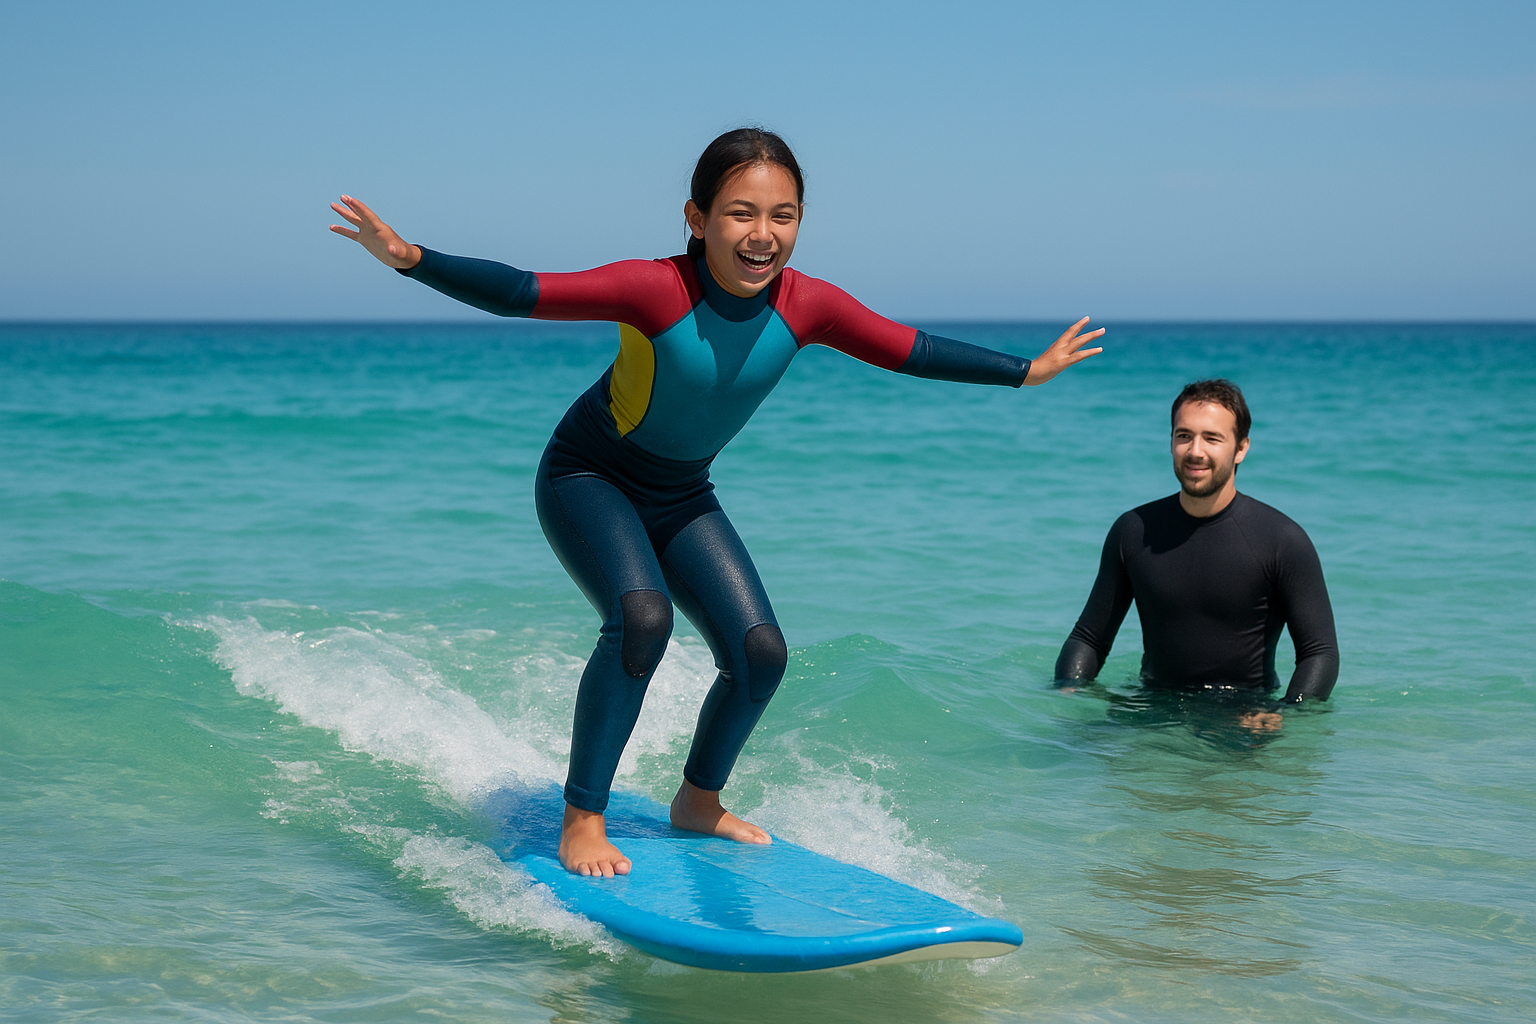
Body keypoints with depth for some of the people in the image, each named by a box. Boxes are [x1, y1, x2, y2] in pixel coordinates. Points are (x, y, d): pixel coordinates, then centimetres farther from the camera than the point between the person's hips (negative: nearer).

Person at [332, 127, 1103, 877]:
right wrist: (412, 260, -48)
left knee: (760, 652, -3)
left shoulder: (808, 308, -18)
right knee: (642, 617, -30)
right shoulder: (657, 290, -32)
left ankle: (700, 801, 24)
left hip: (683, 496, 6)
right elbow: (520, 294, -35)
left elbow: (913, 353, -3)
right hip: (589, 477, -5)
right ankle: (581, 819, -15)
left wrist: (1027, 371, 5)